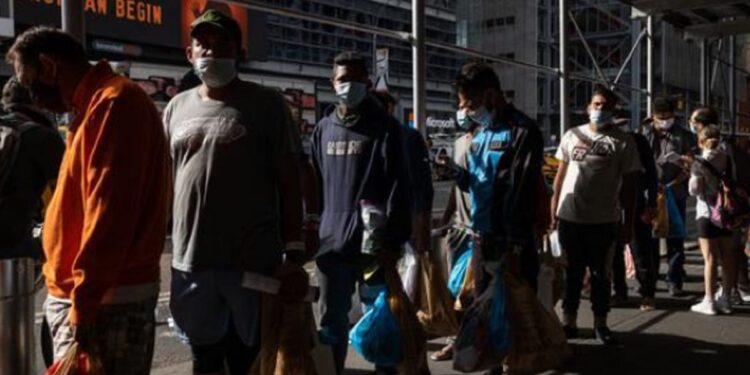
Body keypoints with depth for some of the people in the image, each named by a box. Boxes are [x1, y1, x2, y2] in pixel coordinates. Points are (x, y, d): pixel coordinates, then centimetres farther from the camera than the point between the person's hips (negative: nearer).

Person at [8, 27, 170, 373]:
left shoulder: (113, 103, -14)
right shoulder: (97, 106, 18)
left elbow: (109, 215, -22)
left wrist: (83, 307, -21)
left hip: (108, 302, -10)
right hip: (104, 295, 10)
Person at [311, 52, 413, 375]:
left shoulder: (385, 128, -1)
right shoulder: (324, 129, 13)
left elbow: (399, 187, -7)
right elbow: (315, 183, 16)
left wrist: (394, 239, -13)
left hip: (373, 240, -4)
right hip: (332, 240, 4)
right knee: (331, 321, 11)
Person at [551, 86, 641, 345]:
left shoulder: (623, 142, -1)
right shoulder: (572, 135, 7)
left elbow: (629, 185, -1)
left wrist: (628, 223, -3)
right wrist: (554, 207, 7)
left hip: (604, 219, -2)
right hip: (569, 216, 2)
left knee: (600, 274, 9)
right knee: (572, 272, 11)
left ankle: (600, 323, 21)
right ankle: (569, 321, 21)